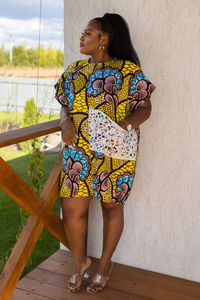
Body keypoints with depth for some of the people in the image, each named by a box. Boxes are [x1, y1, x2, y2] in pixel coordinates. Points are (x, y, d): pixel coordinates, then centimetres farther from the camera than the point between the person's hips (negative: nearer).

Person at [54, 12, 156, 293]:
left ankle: (105, 263, 34)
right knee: (72, 210, 2)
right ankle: (80, 261, 30)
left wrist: (124, 125, -23)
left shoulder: (128, 70, -4)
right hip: (78, 152, 4)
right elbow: (64, 105, 15)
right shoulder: (74, 70, 10)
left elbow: (145, 108, -4)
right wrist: (65, 122, -8)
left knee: (112, 207, 11)